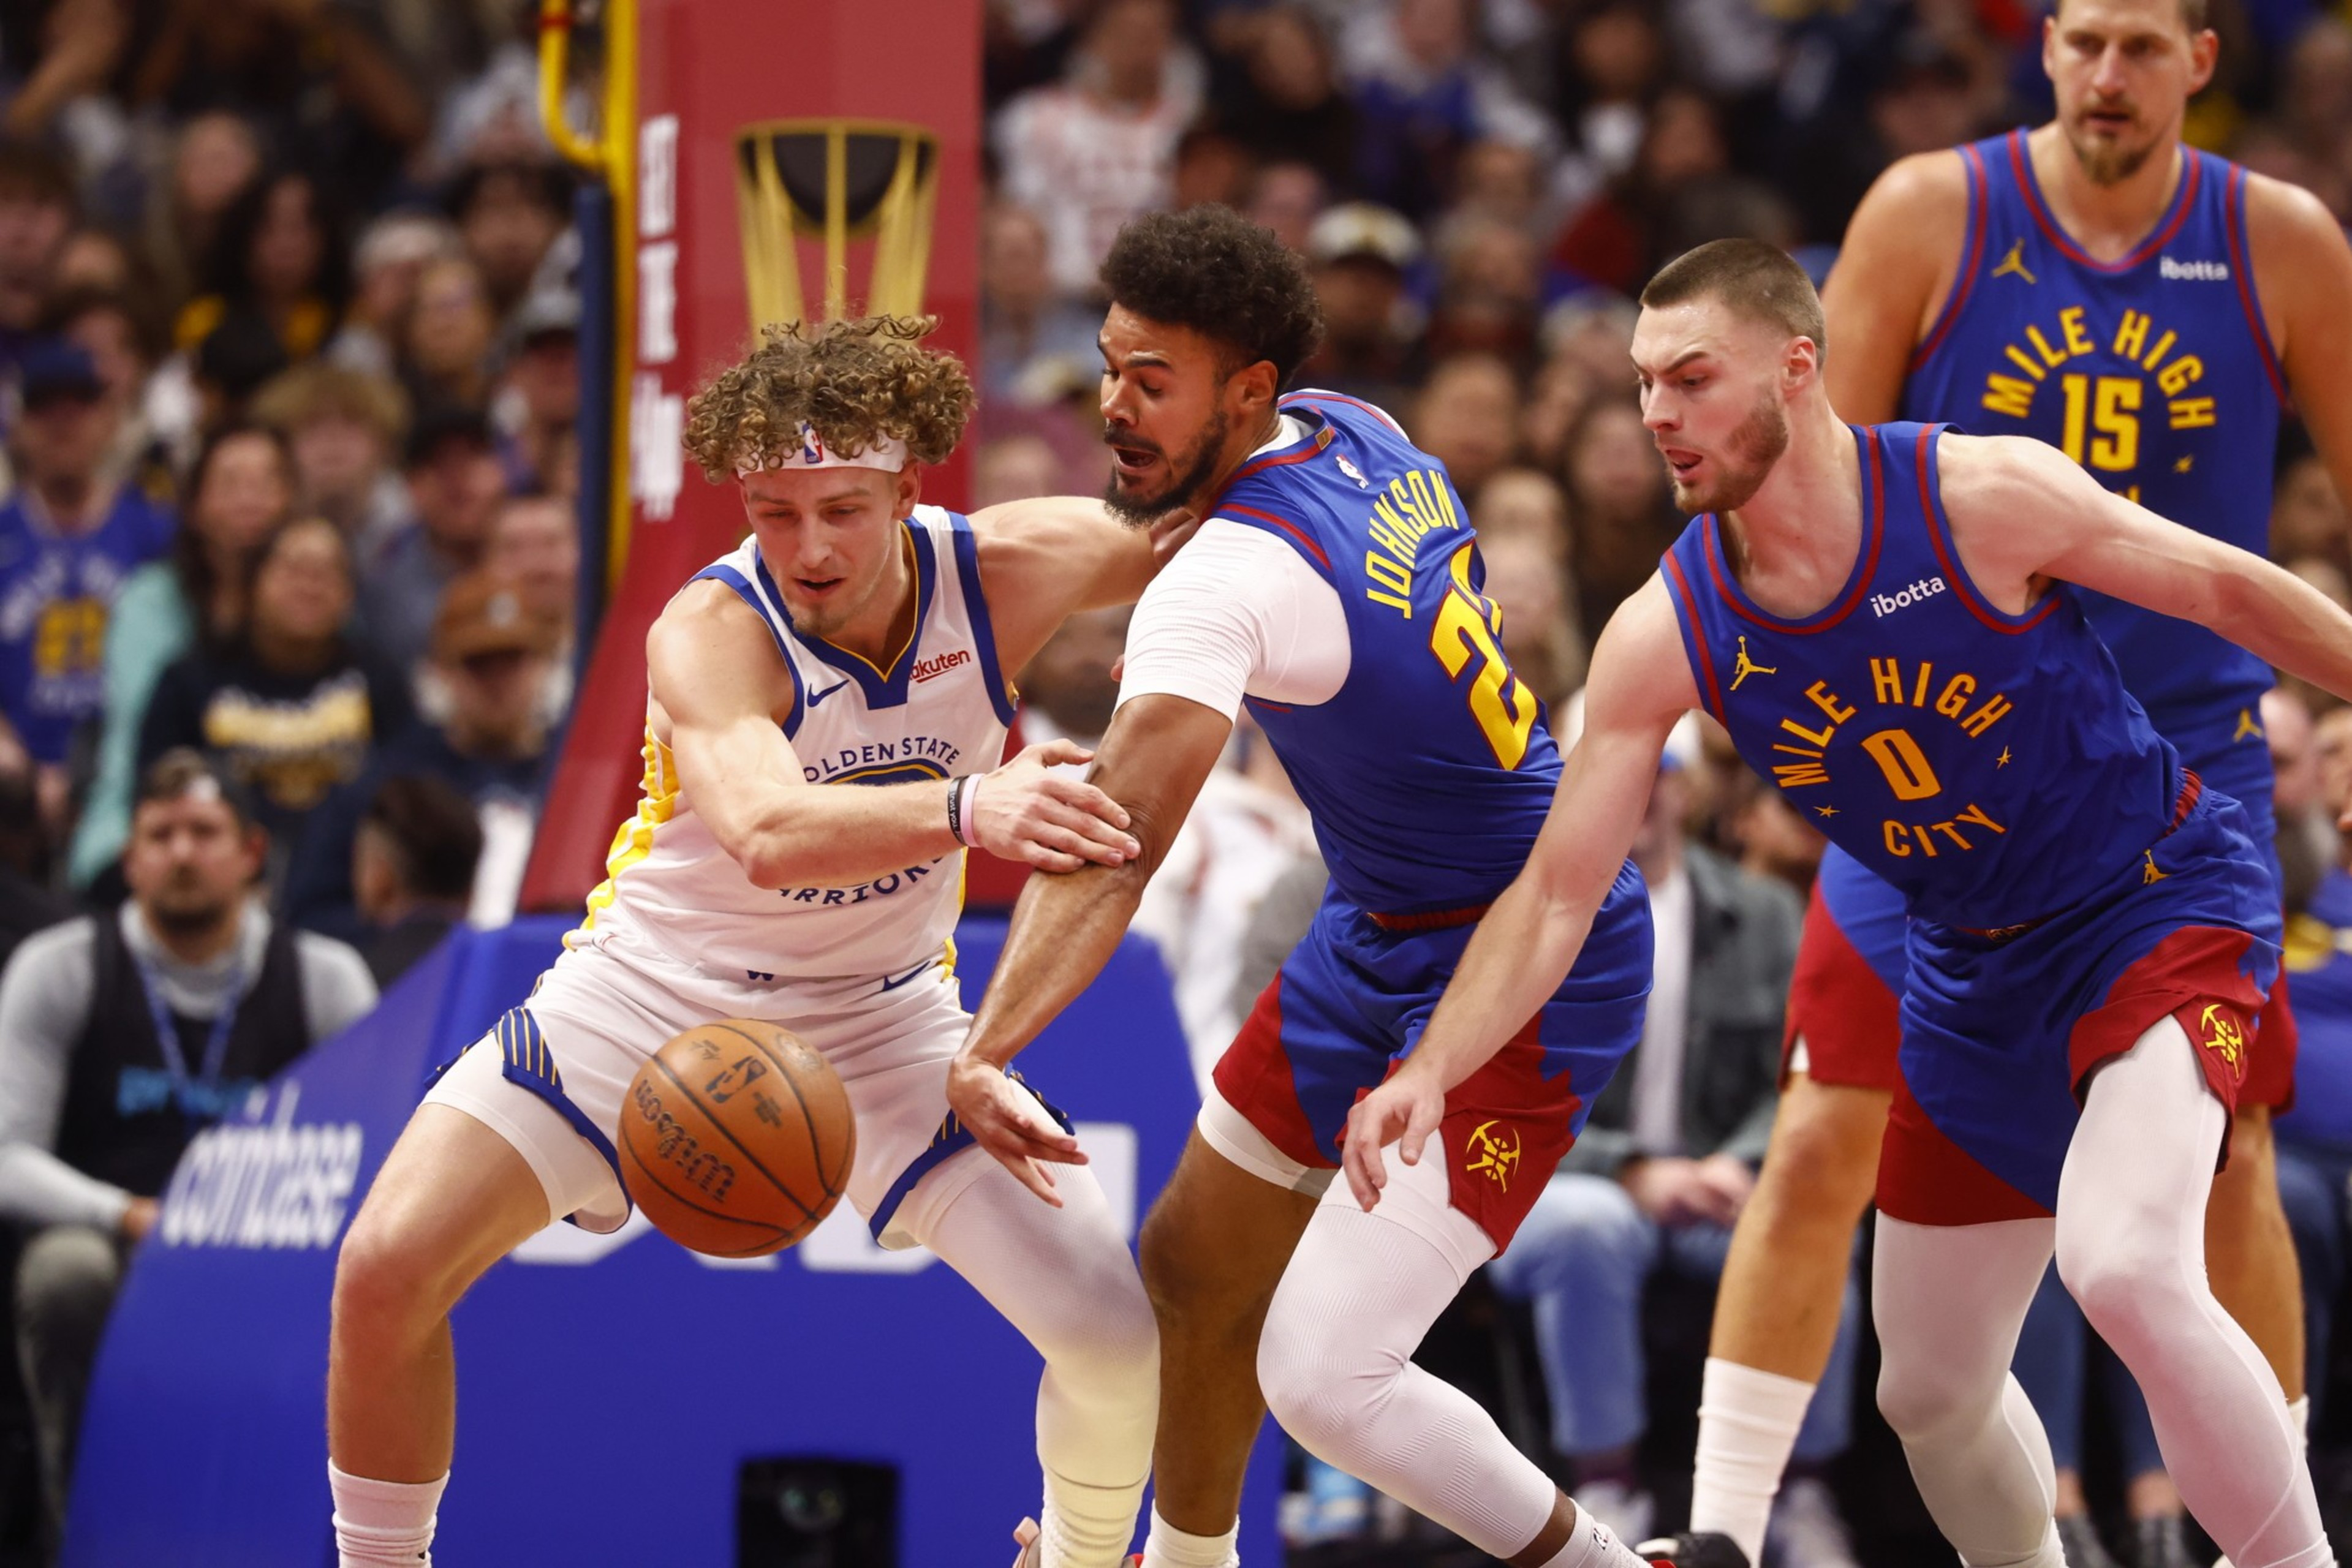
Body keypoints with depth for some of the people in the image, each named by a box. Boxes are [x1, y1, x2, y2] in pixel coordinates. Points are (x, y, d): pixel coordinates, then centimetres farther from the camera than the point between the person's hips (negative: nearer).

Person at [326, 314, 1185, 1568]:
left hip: (879, 1021, 2)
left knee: (1117, 1337, -12)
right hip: (655, 987, -2)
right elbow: (768, 830, -49)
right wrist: (964, 808, -65)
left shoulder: (1002, 571, -17)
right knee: (385, 1274, -17)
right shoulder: (709, 632, -28)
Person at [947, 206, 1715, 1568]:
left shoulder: (1226, 584, -28)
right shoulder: (1356, 431, -2)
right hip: (1386, 939, 10)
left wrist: (984, 1055, -48)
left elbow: (1112, 852, -39)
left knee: (1323, 1376, -17)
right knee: (1197, 1269, 21)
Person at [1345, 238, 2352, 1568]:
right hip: (1976, 976, 6)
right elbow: (1557, 894, -8)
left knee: (2125, 1272, -31)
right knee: (1932, 1396, 10)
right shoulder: (1665, 636, -11)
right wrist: (1429, 1072, -22)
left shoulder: (1988, 498, -22)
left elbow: (2235, 591, -8)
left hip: (2161, 904, -6)